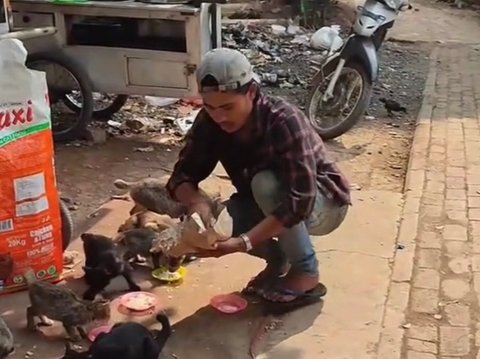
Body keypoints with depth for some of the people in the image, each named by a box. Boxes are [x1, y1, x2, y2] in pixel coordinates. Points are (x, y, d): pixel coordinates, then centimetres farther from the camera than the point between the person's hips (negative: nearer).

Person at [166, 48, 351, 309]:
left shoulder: (284, 121, -34)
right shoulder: (209, 122, -17)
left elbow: (301, 199, -39)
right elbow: (183, 174, -15)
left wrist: (243, 243, -47)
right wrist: (196, 202, -39)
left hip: (322, 204, -5)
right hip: (269, 207, 5)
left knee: (266, 184, -35)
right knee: (209, 223, -21)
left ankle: (306, 273, -16)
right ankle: (277, 259, 4)